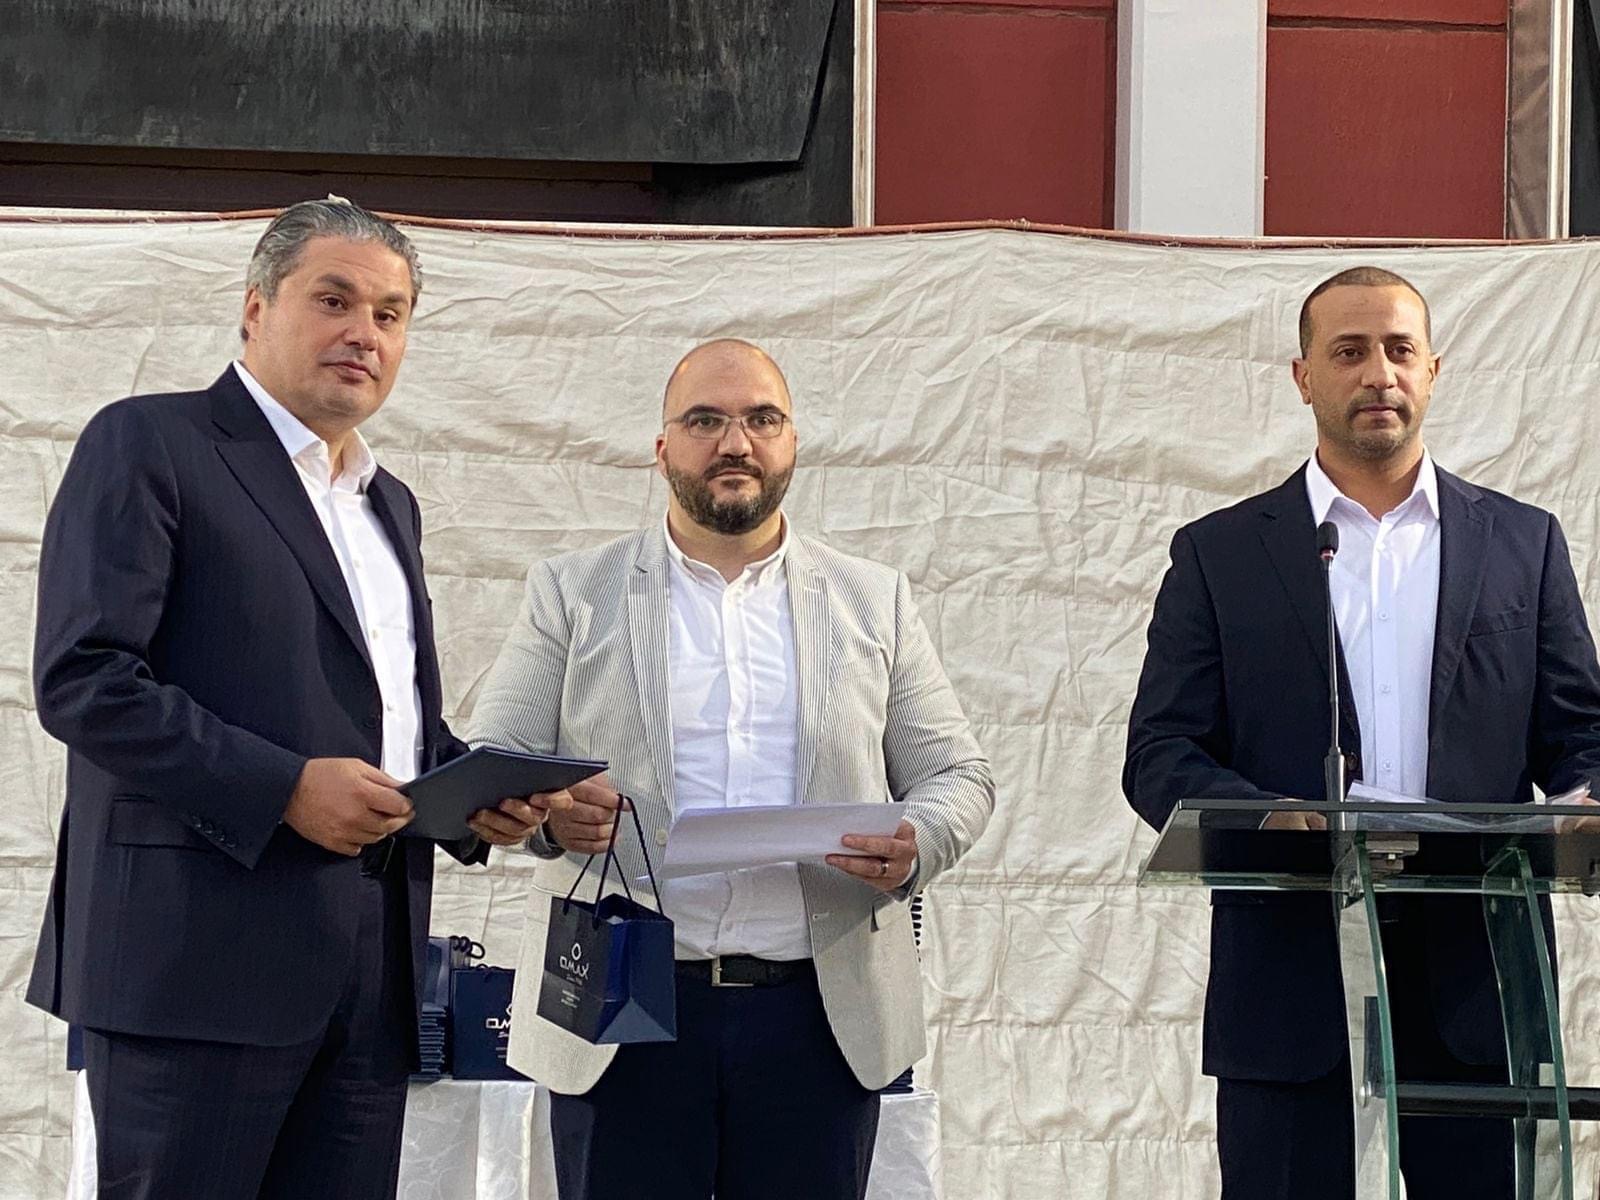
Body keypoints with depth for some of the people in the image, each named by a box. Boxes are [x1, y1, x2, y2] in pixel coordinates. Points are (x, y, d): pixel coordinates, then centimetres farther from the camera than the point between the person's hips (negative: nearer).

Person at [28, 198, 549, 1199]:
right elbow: (81, 678, -12)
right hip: (200, 958, -7)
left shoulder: (392, 505, 24)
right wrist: (284, 787, -18)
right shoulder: (148, 447, -1)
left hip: (374, 970, 7)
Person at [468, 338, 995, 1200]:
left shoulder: (874, 603, 14)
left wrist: (917, 845, -10)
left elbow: (958, 774, 13)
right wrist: (542, 811, -18)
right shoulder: (571, 594, 10)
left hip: (822, 1017, 1)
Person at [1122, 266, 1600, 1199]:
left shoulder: (1524, 543, 14)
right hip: (1293, 983, -1)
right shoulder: (1220, 554, 9)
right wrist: (1266, 819, -17)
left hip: (1476, 983, 1)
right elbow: (1160, 754, 3)